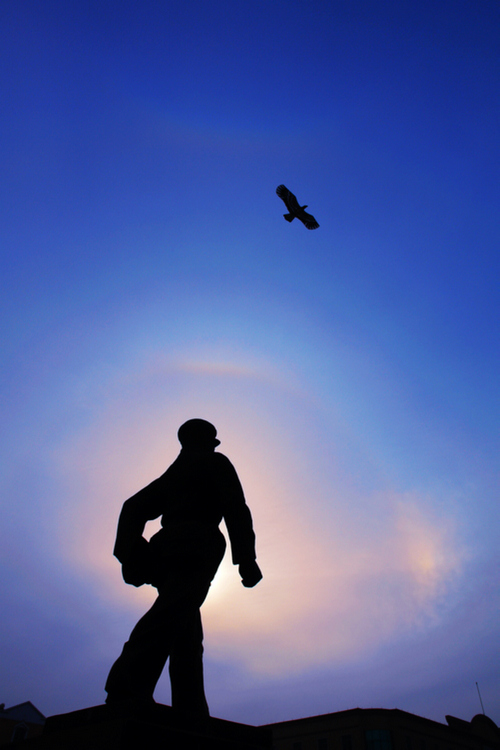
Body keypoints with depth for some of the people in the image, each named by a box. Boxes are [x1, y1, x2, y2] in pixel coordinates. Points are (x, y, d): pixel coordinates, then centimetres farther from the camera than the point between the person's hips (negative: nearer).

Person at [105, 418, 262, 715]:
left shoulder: (172, 473, 31)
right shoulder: (216, 462, 13)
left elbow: (133, 508, 23)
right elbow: (236, 508, -1)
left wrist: (132, 554, 14)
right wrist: (246, 559, -7)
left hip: (166, 548, 7)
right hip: (197, 547, -7)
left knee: (188, 639, 7)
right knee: (170, 616, -24)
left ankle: (190, 715, 1)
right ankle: (128, 691, -39)